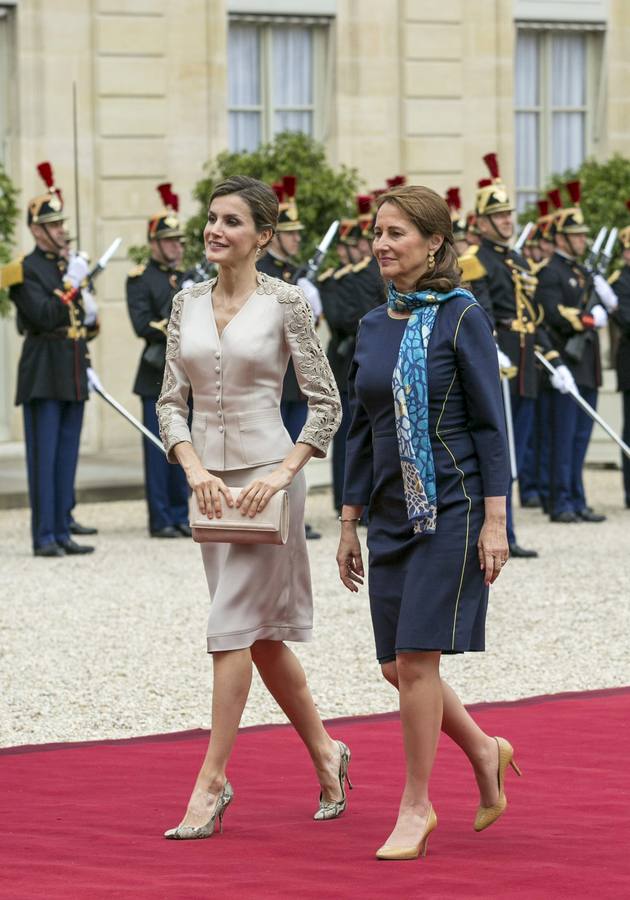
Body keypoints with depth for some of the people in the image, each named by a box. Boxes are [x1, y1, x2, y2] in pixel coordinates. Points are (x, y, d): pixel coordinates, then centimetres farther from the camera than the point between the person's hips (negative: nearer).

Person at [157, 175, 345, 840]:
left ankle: (212, 780, -6)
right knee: (262, 633, 12)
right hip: (212, 479, 6)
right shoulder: (187, 304, 8)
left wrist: (283, 472, -15)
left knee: (234, 626, -9)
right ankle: (324, 752, 27)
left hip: (265, 476, -6)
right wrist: (194, 467, -8)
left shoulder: (284, 302, -6)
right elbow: (171, 401, 8)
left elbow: (325, 403, -5)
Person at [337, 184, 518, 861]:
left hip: (452, 509, -6)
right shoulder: (373, 327, 10)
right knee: (397, 667, 7)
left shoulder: (462, 317, -8)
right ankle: (484, 752, 30)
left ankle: (416, 807, 2)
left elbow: (490, 423, -9)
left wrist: (495, 520, -14)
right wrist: (349, 523, 13)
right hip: (393, 517, 7)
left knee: (416, 657, -10)